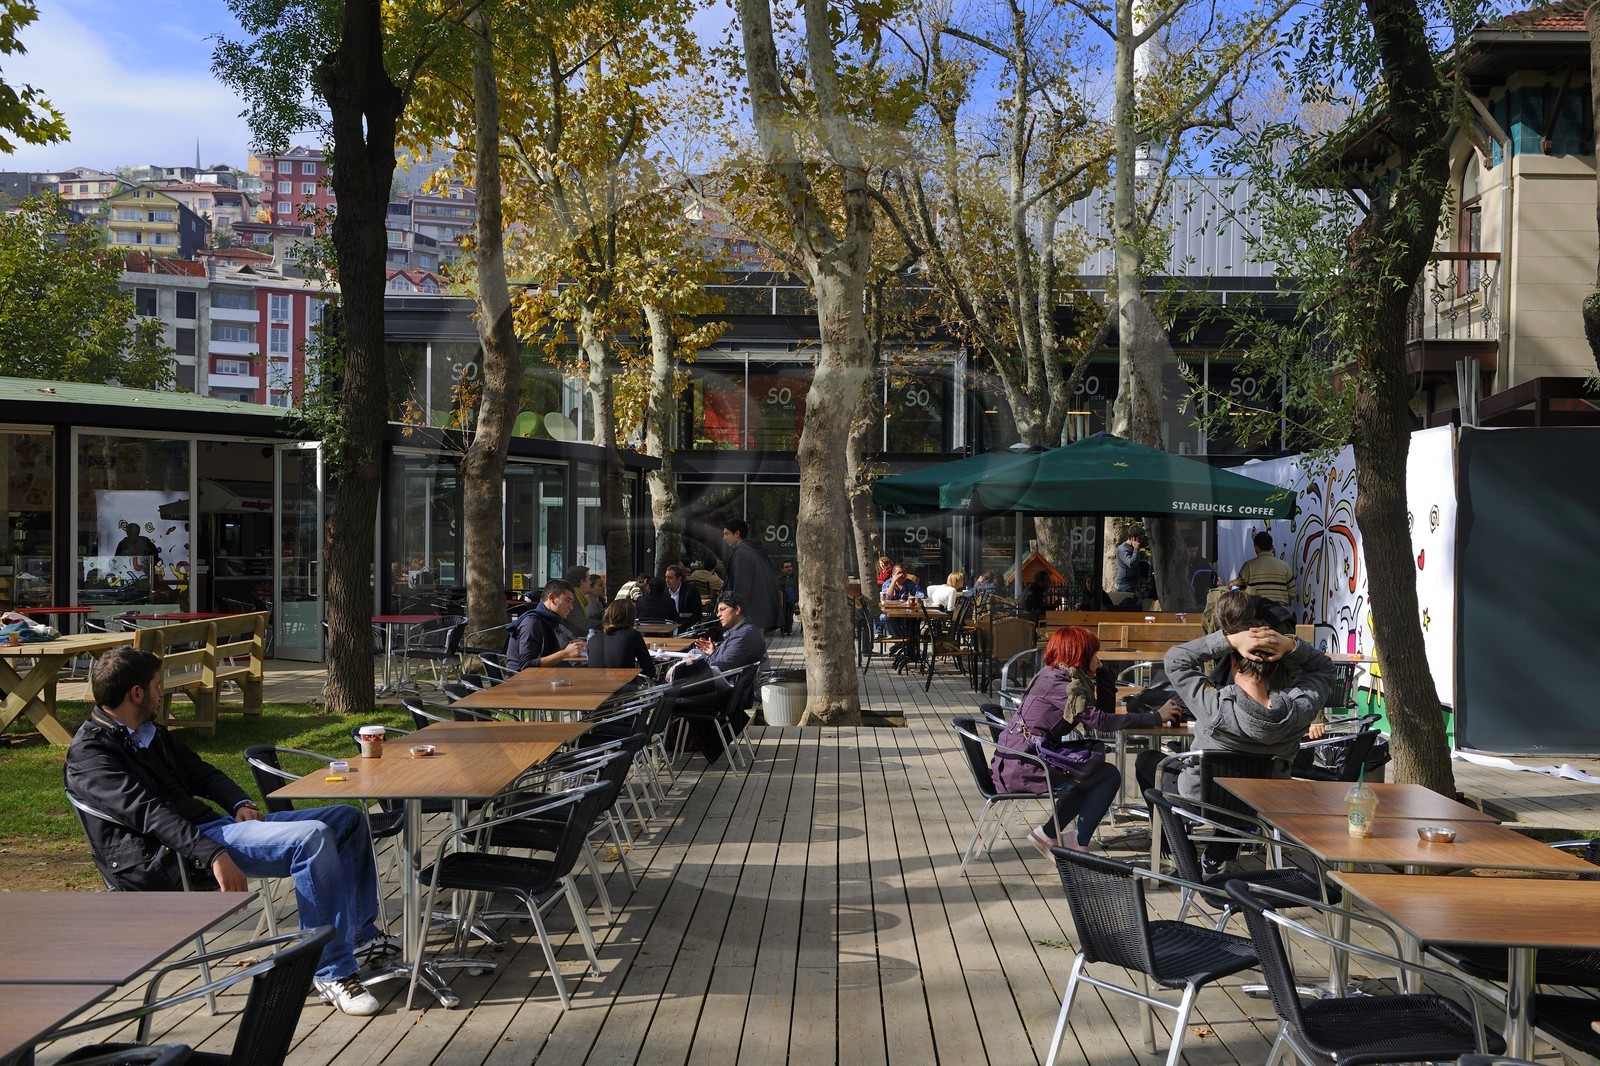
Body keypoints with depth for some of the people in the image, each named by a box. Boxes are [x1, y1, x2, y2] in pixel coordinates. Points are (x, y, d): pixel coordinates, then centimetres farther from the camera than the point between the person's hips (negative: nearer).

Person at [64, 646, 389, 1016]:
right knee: (313, 838, -30)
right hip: (176, 854, -10)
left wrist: (240, 804, 2)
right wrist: (214, 855, -32)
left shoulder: (151, 734, 20)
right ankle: (333, 971, -24)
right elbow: (148, 812, -22)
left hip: (214, 825, 10)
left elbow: (201, 773, 24)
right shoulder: (89, 753, -10)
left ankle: (361, 934, 16)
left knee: (347, 819, 8)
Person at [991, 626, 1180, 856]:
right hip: (1022, 770, -10)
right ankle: (1079, 846, 1)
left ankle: (1048, 835, 20)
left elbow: (1102, 711, 16)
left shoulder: (1055, 676, 16)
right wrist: (1156, 717, -16)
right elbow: (1100, 721, -20)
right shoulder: (1057, 683, -14)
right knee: (1109, 775, -4)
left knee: (1093, 774, 22)